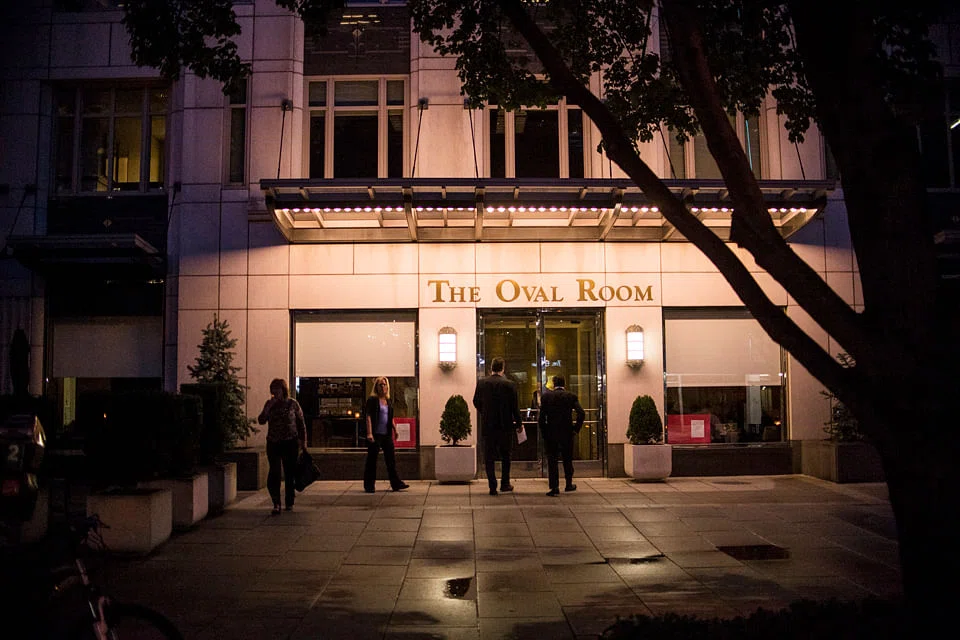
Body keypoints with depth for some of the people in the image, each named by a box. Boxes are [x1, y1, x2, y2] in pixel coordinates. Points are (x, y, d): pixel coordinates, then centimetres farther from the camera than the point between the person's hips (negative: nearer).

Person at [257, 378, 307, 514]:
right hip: (273, 443, 1)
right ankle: (276, 504, -10)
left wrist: (303, 442, 3)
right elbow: (261, 421, -1)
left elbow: (301, 424, 6)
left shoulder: (293, 404, 2)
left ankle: (289, 503, 18)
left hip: (290, 443, -1)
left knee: (290, 473, 4)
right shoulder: (269, 404, 8)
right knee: (274, 472, -11)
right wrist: (268, 407, -12)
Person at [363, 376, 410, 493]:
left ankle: (396, 484, 12)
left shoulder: (389, 401, 14)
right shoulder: (372, 400, -5)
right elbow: (368, 417, -12)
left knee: (391, 459, 7)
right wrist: (369, 433, -20)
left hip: (387, 434, 6)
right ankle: (369, 486, 9)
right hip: (376, 434, -6)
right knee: (372, 460, 1)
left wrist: (395, 430, 18)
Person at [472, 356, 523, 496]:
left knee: (489, 457, 6)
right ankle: (505, 484, 20)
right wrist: (518, 423, 8)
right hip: (505, 425, -1)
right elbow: (515, 406, -5)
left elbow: (476, 402, 7)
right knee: (505, 456, 16)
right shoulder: (509, 384, -9)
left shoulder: (481, 382, -2)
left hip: (487, 425, 1)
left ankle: (492, 487, 3)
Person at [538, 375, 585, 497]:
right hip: (567, 433, 1)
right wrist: (576, 428, -1)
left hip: (550, 433, -1)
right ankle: (569, 484, 28)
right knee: (567, 459, 17)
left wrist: (544, 431, 3)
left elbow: (541, 416, -6)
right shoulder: (571, 396, -1)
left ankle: (554, 487, -2)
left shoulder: (546, 396, -2)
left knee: (552, 460, 4)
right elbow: (581, 413, -11)